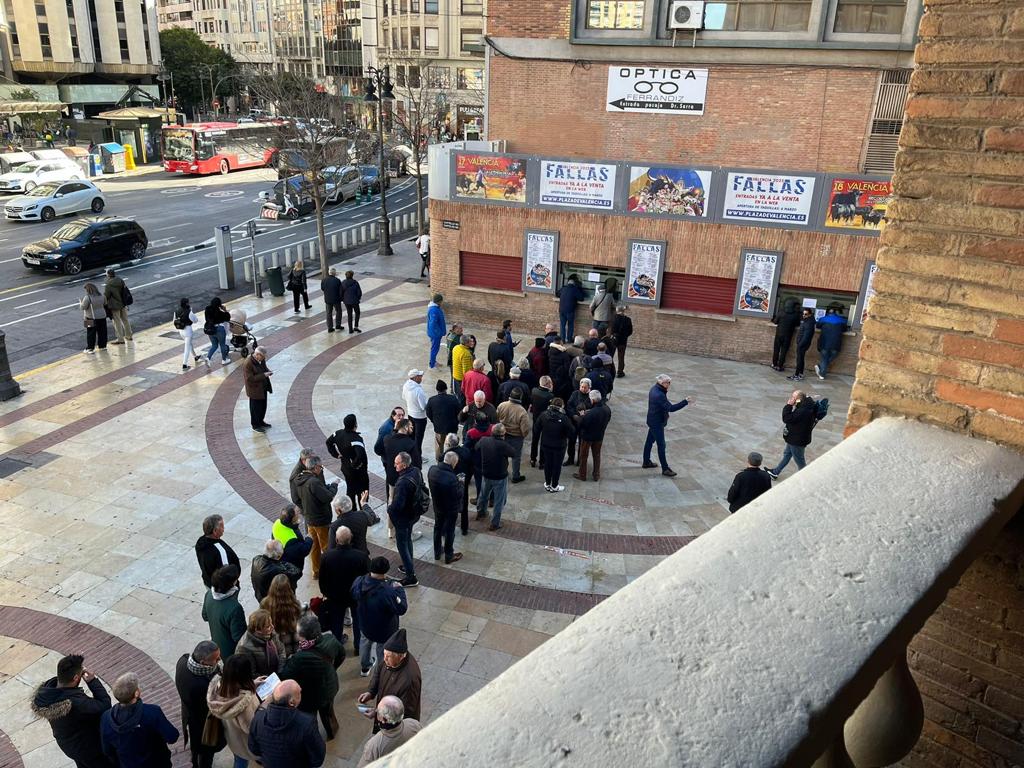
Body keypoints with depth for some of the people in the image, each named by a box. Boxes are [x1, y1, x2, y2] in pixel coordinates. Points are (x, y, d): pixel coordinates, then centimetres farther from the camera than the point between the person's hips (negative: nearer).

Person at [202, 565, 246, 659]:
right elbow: (238, 637, -26)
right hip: (231, 653, -6)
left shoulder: (209, 594, -18)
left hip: (216, 644, 6)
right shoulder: (234, 608, -39)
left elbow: (205, 617, 3)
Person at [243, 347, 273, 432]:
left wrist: (268, 371, -8)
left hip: (263, 388, 8)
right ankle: (255, 426, 25)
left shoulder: (261, 359, -3)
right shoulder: (248, 363, -27)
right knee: (256, 408, 8)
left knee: (263, 406, 21)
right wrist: (263, 375, -29)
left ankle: (261, 422, 40)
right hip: (255, 390, -8)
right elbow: (250, 378, -27)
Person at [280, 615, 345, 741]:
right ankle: (332, 731, 60)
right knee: (328, 711, 34)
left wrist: (288, 661, -8)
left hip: (310, 697, -6)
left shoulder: (300, 659, -42)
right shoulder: (330, 639, -25)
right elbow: (341, 654, -3)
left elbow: (284, 677, -25)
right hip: (329, 688, 6)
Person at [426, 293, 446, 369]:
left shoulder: (436, 307, 4)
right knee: (435, 349, 3)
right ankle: (432, 366, 14)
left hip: (436, 332, 10)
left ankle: (434, 362, 39)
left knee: (435, 348, 23)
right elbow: (433, 324, -30)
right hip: (435, 333, -10)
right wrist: (439, 332, -21)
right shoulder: (433, 310, -29)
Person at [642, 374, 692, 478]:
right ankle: (665, 469, 6)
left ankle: (646, 462, 37)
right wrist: (685, 402, -30)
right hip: (657, 423, -10)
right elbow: (671, 408, -31)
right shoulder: (659, 395, -30)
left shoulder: (654, 389, 0)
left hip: (653, 421, 10)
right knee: (661, 445, -2)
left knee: (650, 441, 21)